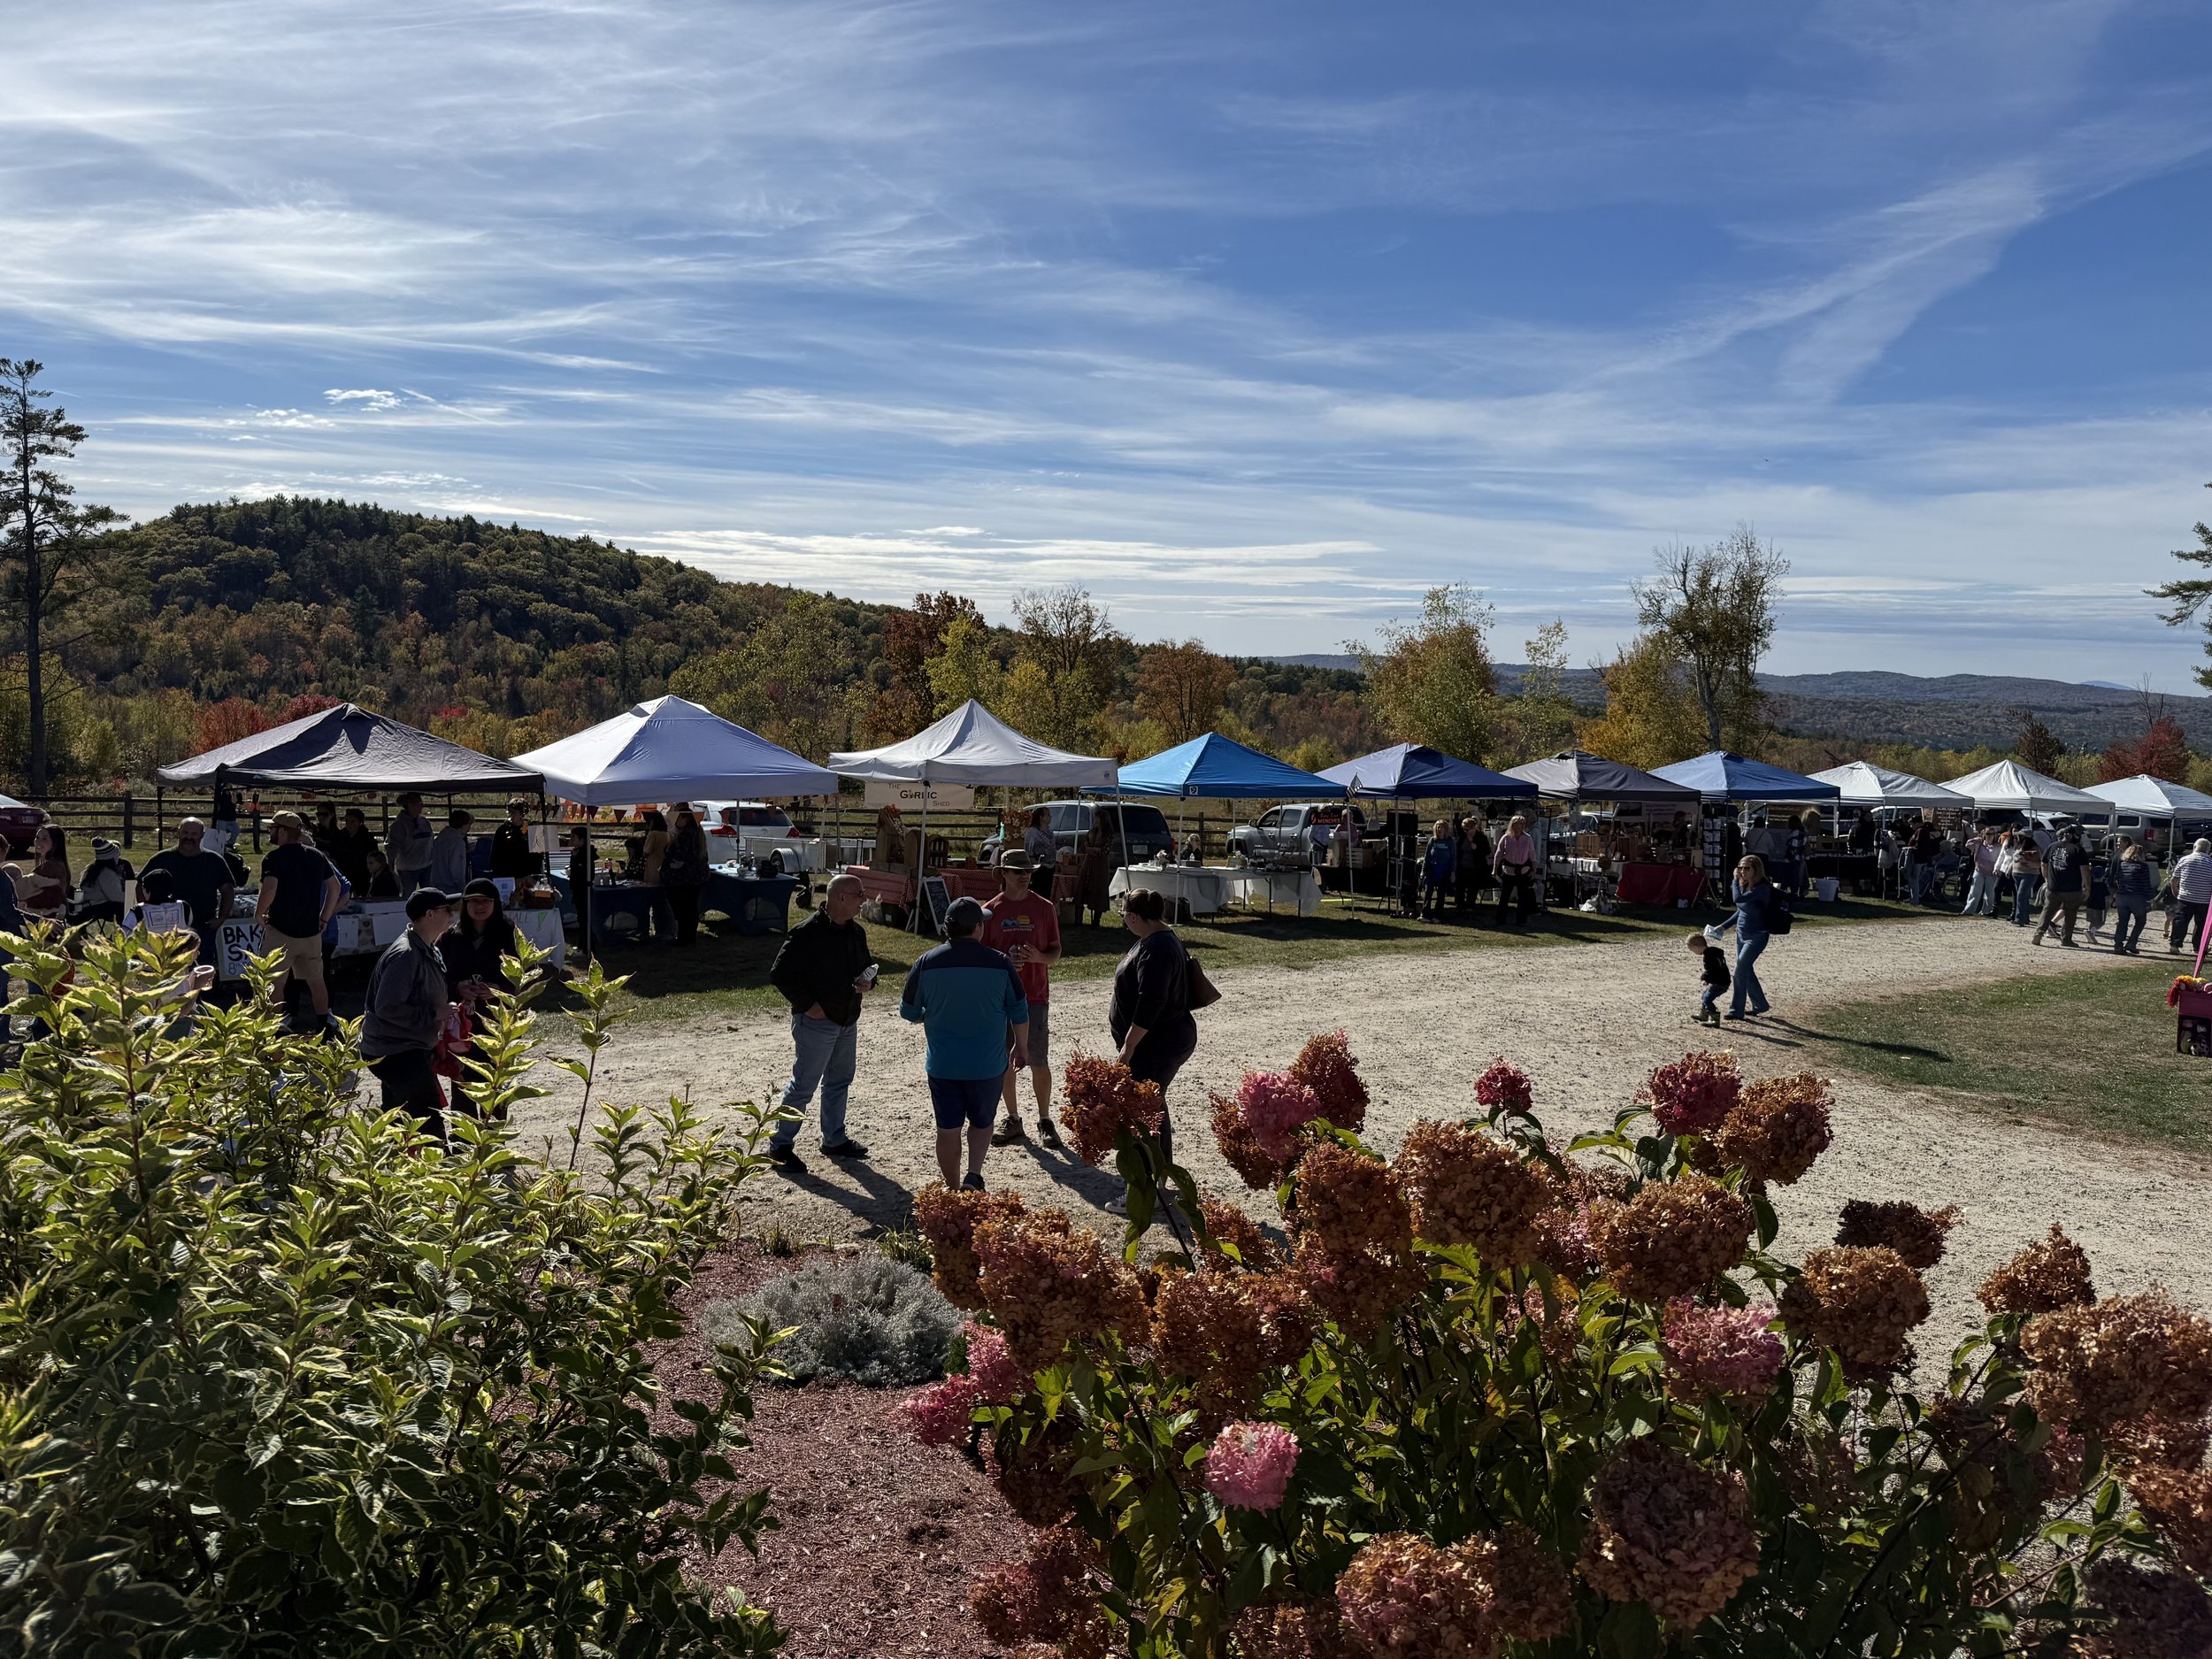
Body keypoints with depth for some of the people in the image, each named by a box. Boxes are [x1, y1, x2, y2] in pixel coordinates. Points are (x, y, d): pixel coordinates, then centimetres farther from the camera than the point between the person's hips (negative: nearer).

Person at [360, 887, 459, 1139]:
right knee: (430, 1119, -10)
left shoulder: (429, 950, 11)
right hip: (394, 1052, -11)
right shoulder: (405, 954, -21)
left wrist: (445, 1010, 5)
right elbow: (387, 1007, -27)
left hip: (412, 1050, 11)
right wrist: (433, 1014, -21)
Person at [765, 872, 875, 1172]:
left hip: (848, 1021, 8)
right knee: (804, 1085, -3)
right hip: (817, 1021, -8)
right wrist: (807, 1004, -19)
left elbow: (868, 964, 22)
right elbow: (779, 973, -18)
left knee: (839, 1081, 18)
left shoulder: (857, 932, 6)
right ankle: (779, 1145, 8)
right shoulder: (807, 933, -19)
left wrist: (868, 982, 0)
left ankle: (834, 1139, 33)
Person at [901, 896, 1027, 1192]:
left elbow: (908, 1013, 3)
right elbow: (1019, 1013, 0)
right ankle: (974, 1175, 1)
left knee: (948, 1129, 12)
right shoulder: (1000, 964, -8)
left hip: (942, 1065, 0)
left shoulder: (926, 963, -7)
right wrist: (1022, 1048, 16)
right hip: (988, 1065, 0)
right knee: (981, 1122, 19)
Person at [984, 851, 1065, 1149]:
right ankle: (1013, 1119, 21)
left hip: (1036, 997, -1)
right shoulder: (990, 911, 2)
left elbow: (1056, 951, 5)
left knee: (1039, 1062, 0)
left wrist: (1039, 957, -17)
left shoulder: (1045, 908, 1)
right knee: (1005, 1061, 8)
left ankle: (1045, 1121, 13)